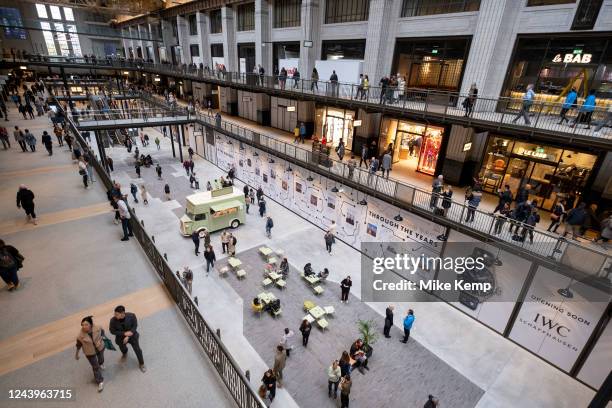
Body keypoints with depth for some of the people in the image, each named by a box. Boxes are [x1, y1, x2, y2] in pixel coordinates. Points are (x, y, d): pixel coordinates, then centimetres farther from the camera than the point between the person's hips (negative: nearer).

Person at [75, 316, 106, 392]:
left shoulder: (97, 328, -30)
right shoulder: (80, 335, -30)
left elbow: (102, 332, -8)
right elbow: (78, 345, -11)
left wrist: (100, 340, -25)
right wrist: (76, 354, 2)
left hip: (100, 347, 2)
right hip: (89, 352, -2)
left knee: (101, 358, 32)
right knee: (95, 367, 7)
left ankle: (101, 364, 70)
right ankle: (100, 382, 27)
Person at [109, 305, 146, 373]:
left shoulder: (131, 316, -29)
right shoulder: (113, 320, -27)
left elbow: (135, 326, -16)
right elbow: (112, 331, -14)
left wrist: (128, 336, -23)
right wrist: (124, 333, -24)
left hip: (132, 335, -1)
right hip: (121, 337, 1)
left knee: (138, 350, 6)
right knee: (123, 349, 25)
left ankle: (141, 364, 32)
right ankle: (124, 353, 64)